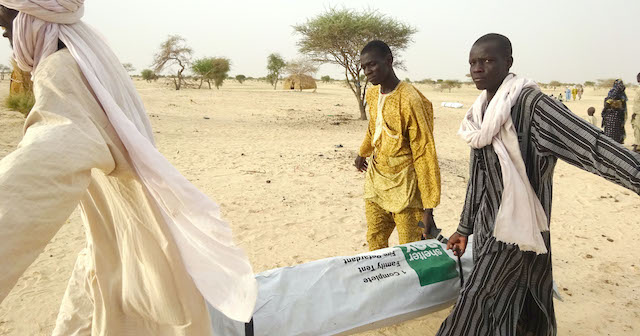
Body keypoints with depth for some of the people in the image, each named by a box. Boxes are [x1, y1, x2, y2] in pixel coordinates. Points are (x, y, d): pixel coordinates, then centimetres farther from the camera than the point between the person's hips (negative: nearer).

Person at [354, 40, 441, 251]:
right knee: (374, 244, 9)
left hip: (404, 187, -7)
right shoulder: (371, 94, 5)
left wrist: (428, 209, -19)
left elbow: (424, 154, -18)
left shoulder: (409, 100, -18)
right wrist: (363, 153, 44)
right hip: (376, 181, 7)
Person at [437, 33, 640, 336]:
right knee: (499, 301, 18)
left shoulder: (528, 102, -15)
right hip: (487, 223, 7)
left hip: (515, 224, -7)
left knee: (475, 305, -1)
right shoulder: (482, 111, 8)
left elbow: (589, 143, -24)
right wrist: (465, 228, 19)